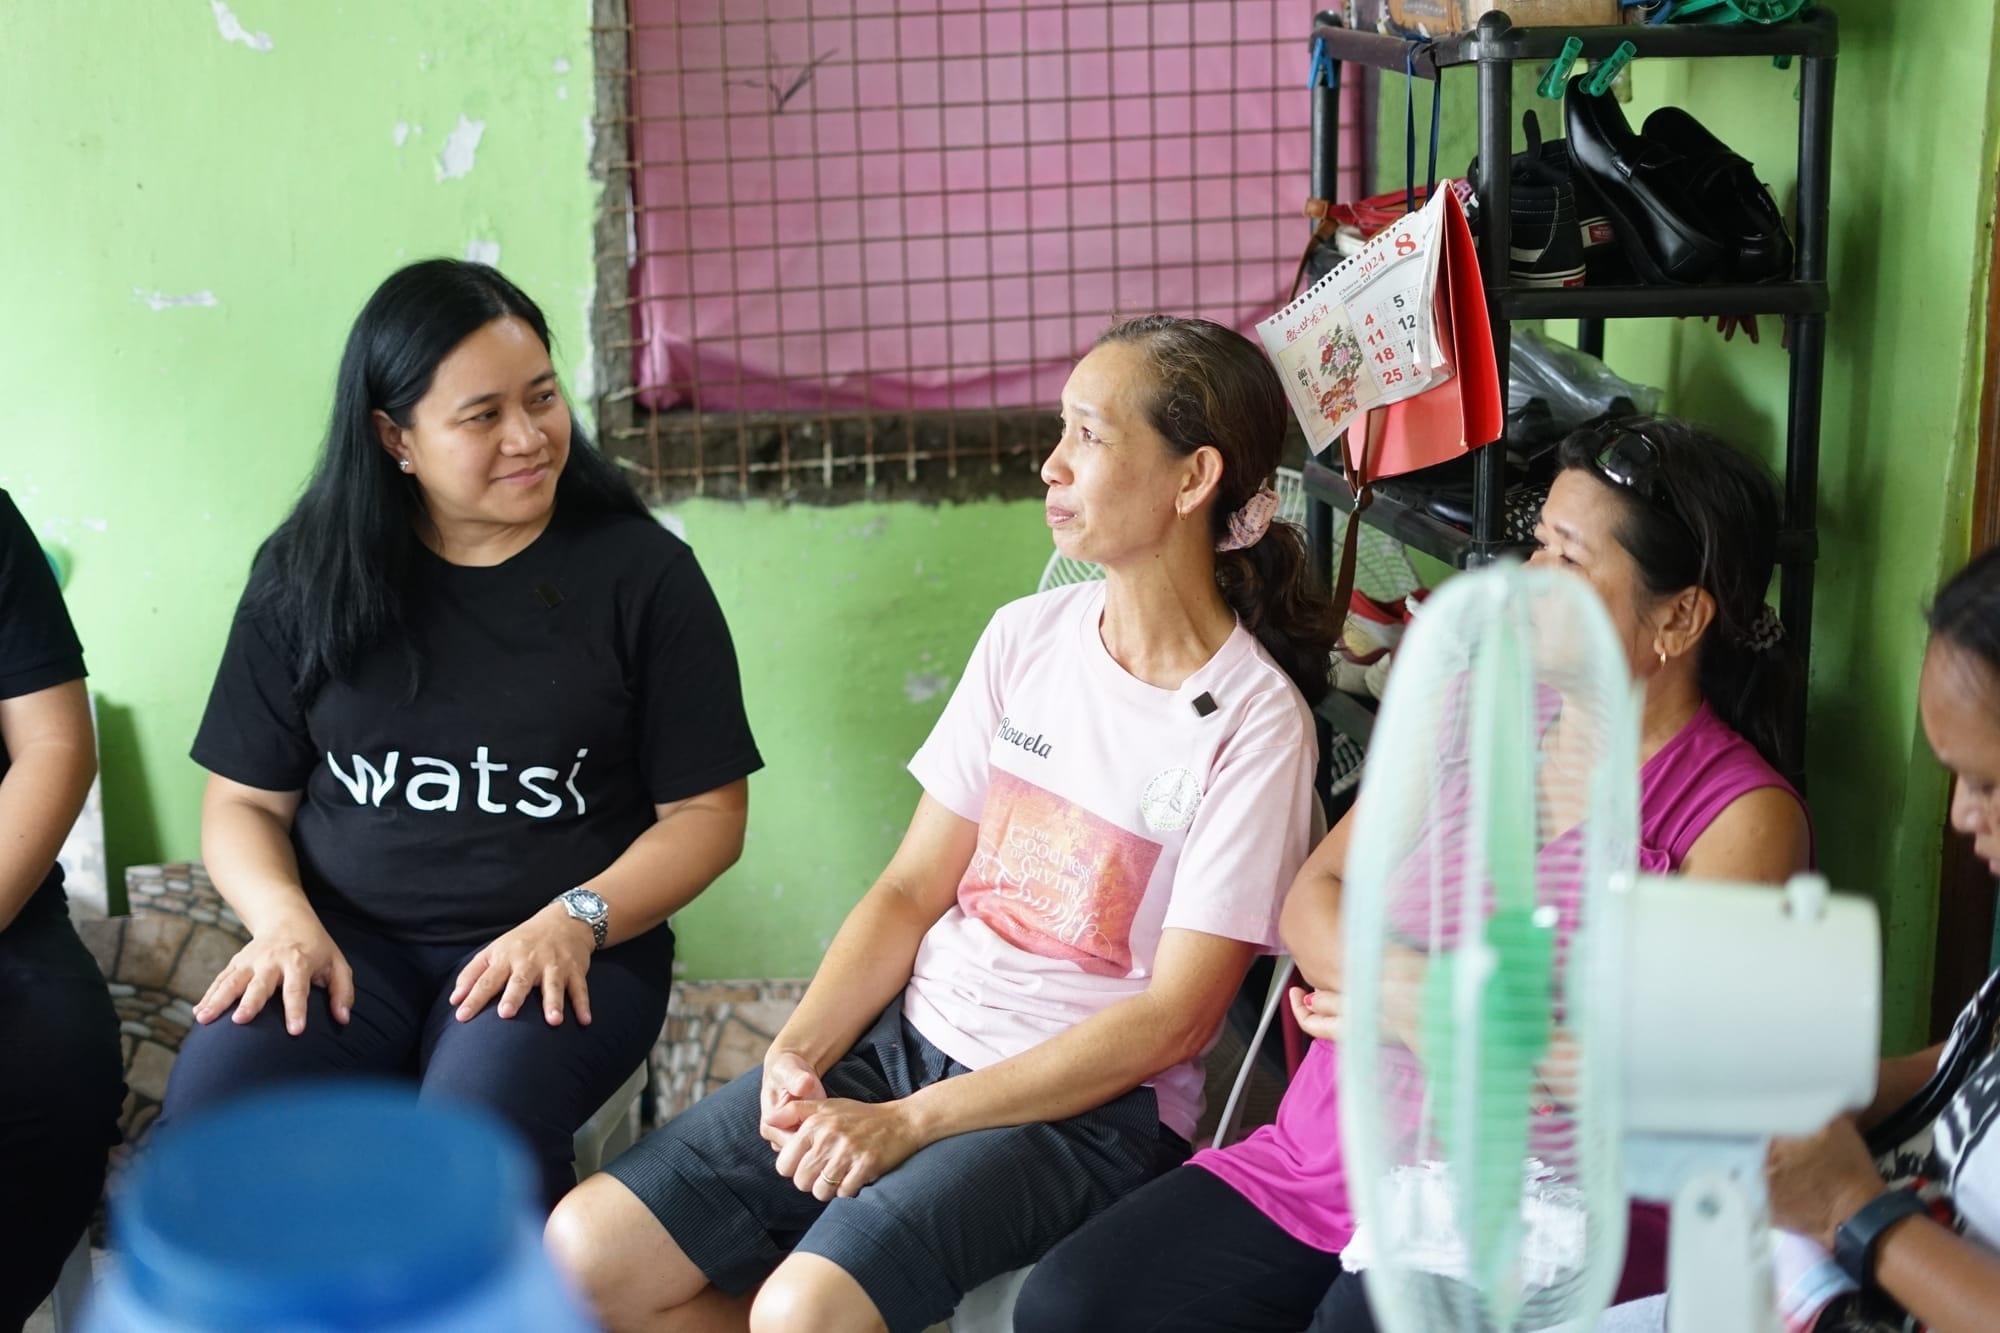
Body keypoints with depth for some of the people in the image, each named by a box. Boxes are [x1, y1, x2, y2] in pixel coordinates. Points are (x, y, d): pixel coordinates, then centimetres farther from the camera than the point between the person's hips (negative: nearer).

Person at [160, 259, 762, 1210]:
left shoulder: (639, 571, 1)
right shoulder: (307, 576, 7)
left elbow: (707, 813, 1)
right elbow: (245, 800, 12)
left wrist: (575, 922, -15)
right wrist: (286, 920, -9)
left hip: (567, 947, -2)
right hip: (350, 940, 2)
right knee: (212, 1113, -28)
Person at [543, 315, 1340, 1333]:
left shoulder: (1252, 722, -11)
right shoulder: (1025, 637, 6)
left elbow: (1173, 1017, -13)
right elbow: (913, 888, 8)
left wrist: (910, 1121, -18)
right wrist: (802, 1047, -9)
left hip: (1089, 1105, -6)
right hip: (911, 1033, 6)